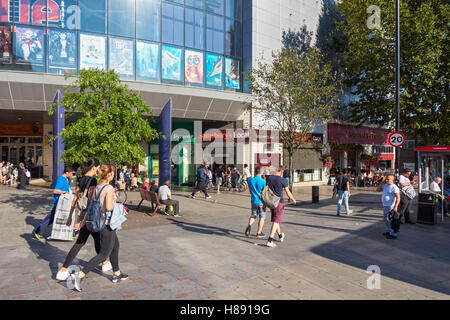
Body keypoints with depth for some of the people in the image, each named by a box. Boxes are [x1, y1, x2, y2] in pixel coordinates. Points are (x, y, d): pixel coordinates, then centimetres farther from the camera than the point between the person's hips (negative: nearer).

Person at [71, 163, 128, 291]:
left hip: (100, 222, 9)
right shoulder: (109, 188, -20)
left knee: (116, 246, 24)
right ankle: (80, 274, -4)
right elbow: (109, 207, -28)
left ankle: (116, 273, 37)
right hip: (107, 224, -9)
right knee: (104, 254, 1)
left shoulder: (97, 188, 5)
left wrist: (83, 221, 9)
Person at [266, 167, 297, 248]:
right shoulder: (283, 180, -15)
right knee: (276, 222, -2)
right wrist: (293, 200, 10)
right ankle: (270, 241, -7)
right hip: (279, 203, -6)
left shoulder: (269, 178, 2)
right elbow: (288, 193, -9)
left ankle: (280, 236, 40)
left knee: (276, 220, 20)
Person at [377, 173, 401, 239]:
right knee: (386, 219, 19)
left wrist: (395, 207, -27)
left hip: (391, 207, -9)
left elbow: (398, 198, -21)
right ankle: (389, 231, 34)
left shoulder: (394, 187, -17)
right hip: (385, 206, 9)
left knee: (391, 220, -4)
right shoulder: (385, 186, 8)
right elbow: (378, 189, 20)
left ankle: (394, 234, 4)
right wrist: (382, 182, 9)